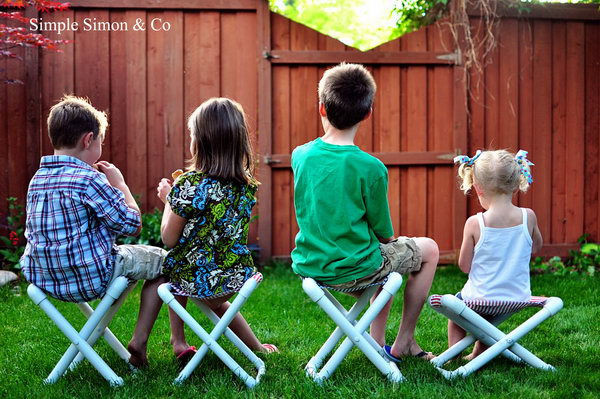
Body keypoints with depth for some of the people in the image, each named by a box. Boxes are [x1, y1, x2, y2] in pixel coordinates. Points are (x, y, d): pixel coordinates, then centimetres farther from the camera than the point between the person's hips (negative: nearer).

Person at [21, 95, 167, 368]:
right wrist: (119, 183, -2)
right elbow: (133, 225, -14)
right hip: (88, 279, -8)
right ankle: (139, 342, 12)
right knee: (161, 260, 16)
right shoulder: (90, 179, -19)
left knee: (129, 254, 34)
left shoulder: (37, 179, 5)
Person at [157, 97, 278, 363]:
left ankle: (178, 342, 31)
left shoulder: (189, 185, -19)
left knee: (171, 264, 32)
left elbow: (169, 239, -11)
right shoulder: (247, 186, -2)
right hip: (237, 278, 4)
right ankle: (257, 346, 42)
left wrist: (168, 199, 4)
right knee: (216, 301, 38)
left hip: (194, 278, -4)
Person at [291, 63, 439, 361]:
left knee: (386, 252, 34)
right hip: (352, 271, -6)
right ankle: (402, 344, 22)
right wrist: (387, 240, 14)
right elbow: (383, 232, -9)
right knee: (428, 249, 19)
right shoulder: (371, 168, -19)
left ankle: (378, 343, 30)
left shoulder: (300, 156, -4)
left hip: (308, 266, 6)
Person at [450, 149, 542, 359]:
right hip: (517, 299, 4)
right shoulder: (528, 217, -10)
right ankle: (478, 355, 40)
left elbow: (464, 266, -8)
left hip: (480, 299, -3)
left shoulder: (475, 223, -19)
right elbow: (536, 246, 11)